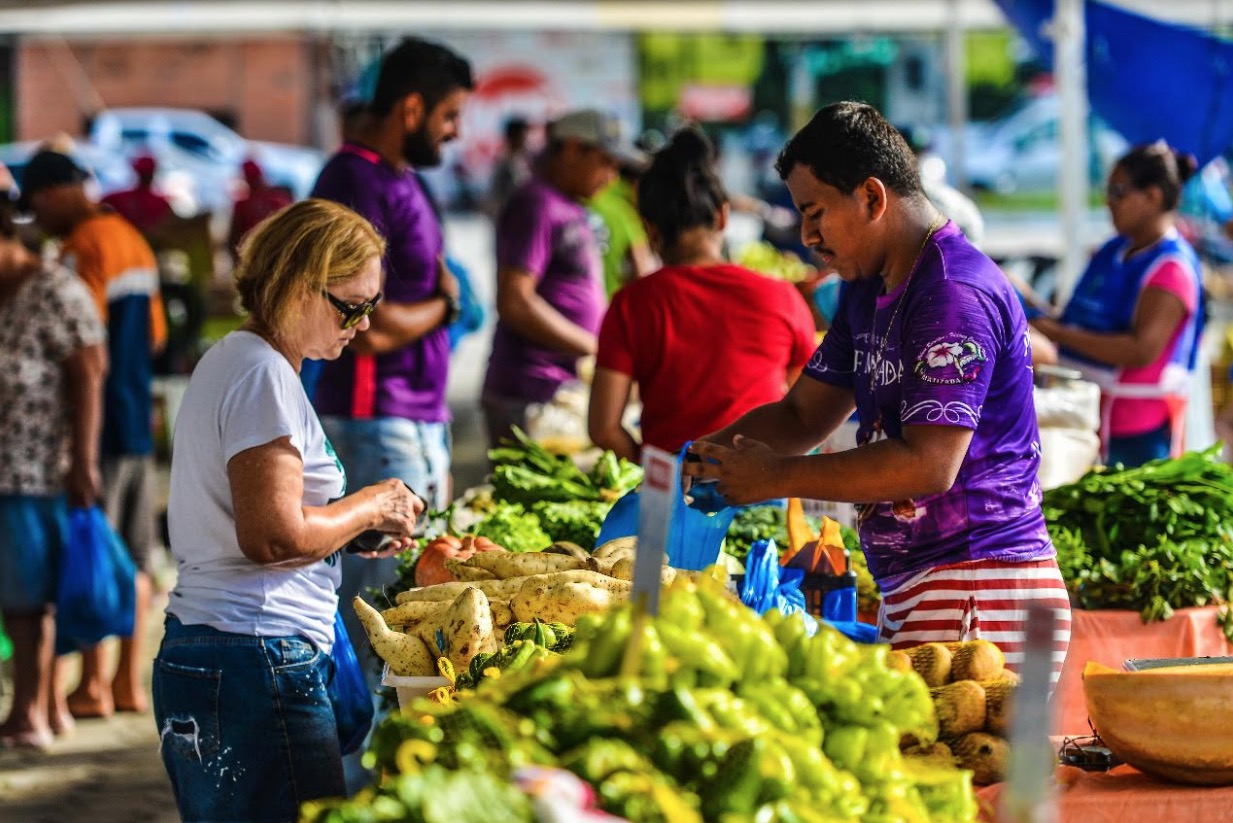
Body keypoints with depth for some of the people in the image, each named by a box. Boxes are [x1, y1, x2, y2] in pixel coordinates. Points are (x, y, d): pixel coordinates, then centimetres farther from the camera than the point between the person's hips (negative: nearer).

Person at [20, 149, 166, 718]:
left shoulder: (81, 249, -14)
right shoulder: (133, 241, 13)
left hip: (100, 424, -8)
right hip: (139, 420, 8)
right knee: (134, 557, 10)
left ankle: (93, 685, -1)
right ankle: (129, 681, 14)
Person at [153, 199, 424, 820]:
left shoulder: (229, 360, 18)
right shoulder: (264, 375, -13)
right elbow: (275, 537, -21)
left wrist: (352, 528, 14)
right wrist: (368, 508, -5)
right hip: (254, 663, -11)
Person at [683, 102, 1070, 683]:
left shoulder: (955, 295, -15)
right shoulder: (869, 291, 18)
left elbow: (928, 464, -22)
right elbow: (804, 413, 23)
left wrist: (777, 477, -17)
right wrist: (705, 454, 4)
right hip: (917, 598, 9)